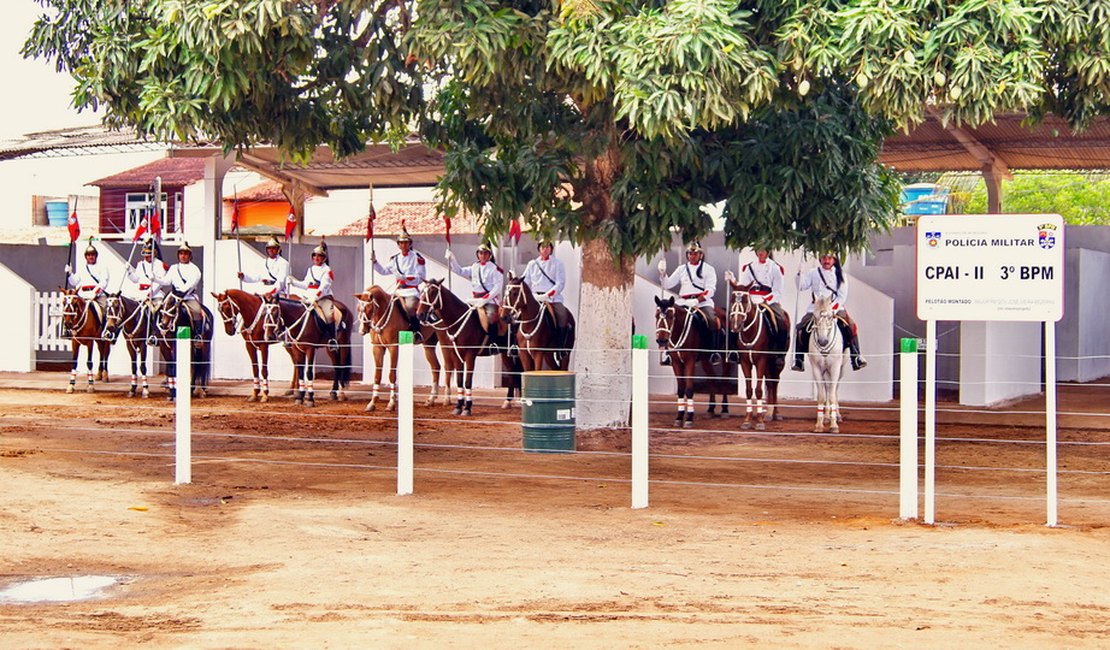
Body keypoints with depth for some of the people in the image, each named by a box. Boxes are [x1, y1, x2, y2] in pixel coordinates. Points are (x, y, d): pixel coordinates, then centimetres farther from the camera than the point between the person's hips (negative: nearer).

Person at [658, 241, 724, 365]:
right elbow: (667, 284, 14)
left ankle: (715, 352, -21)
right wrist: (663, 273, -6)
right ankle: (667, 352, -15)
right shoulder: (682, 269, 18)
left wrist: (697, 300, -19)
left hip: (703, 302, -3)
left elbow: (710, 289, -4)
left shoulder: (708, 269, 8)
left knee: (713, 321, -28)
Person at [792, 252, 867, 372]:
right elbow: (801, 286, 2)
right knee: (801, 329, -19)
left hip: (836, 308, 0)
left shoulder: (839, 274, 7)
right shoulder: (813, 274, 9)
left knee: (850, 326, -22)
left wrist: (833, 308, -12)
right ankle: (799, 360, -10)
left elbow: (842, 296, 2)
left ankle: (856, 357, -11)